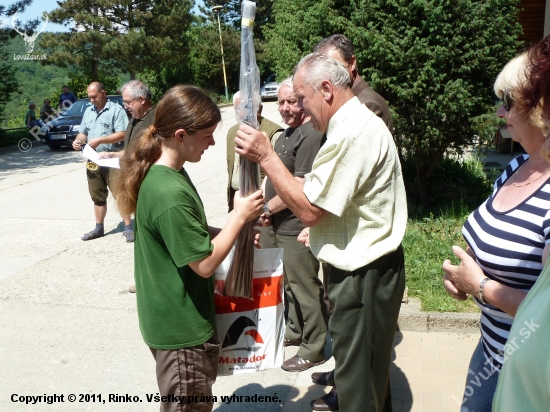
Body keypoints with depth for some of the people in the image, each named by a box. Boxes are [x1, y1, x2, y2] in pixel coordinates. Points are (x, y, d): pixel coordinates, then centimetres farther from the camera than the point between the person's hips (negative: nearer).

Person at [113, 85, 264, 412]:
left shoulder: (165, 173, 2)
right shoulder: (170, 193, -30)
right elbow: (205, 263, -24)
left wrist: (236, 229, 2)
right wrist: (239, 217, -14)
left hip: (181, 319, 9)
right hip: (182, 326, -9)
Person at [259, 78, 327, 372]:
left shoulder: (310, 136, -19)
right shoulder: (288, 132, 14)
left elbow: (299, 187, -24)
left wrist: (267, 208, -14)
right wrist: (267, 209, 7)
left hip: (298, 228, -10)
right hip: (282, 225, 10)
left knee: (305, 287, 1)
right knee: (290, 282, 22)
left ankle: (314, 349, 15)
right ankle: (295, 331, 40)